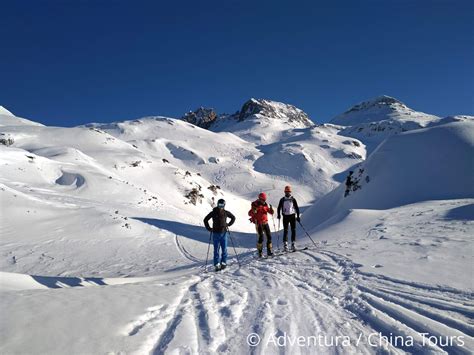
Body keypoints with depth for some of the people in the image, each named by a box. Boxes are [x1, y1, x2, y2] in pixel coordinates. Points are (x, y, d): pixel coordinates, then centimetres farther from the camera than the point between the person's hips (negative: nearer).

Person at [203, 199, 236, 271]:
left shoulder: (226, 213, 0)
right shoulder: (213, 213, -4)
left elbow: (233, 218, 16)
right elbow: (205, 220, 6)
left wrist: (228, 225, 7)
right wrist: (209, 228, 1)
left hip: (223, 233, 1)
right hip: (216, 233, -1)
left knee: (224, 249, 0)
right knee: (216, 250, 0)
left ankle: (223, 263, 12)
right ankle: (217, 265, 5)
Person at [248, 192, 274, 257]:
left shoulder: (265, 204, 8)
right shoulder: (255, 205, -8)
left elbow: (271, 212, 9)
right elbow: (249, 213, -13)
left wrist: (271, 209, -12)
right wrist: (254, 211, -33)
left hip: (265, 222, 6)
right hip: (258, 223, -6)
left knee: (269, 236, 4)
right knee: (261, 237, -10)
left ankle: (269, 251, 13)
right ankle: (259, 252, 1)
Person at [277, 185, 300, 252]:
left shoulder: (293, 199, 5)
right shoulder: (282, 199, 5)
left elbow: (297, 208, 8)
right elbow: (279, 208, 10)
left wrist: (298, 216, 3)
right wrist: (278, 215, -3)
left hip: (292, 216, 1)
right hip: (285, 216, -1)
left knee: (293, 230, -2)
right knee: (285, 231, -3)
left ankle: (293, 244, 5)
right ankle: (285, 245, 1)